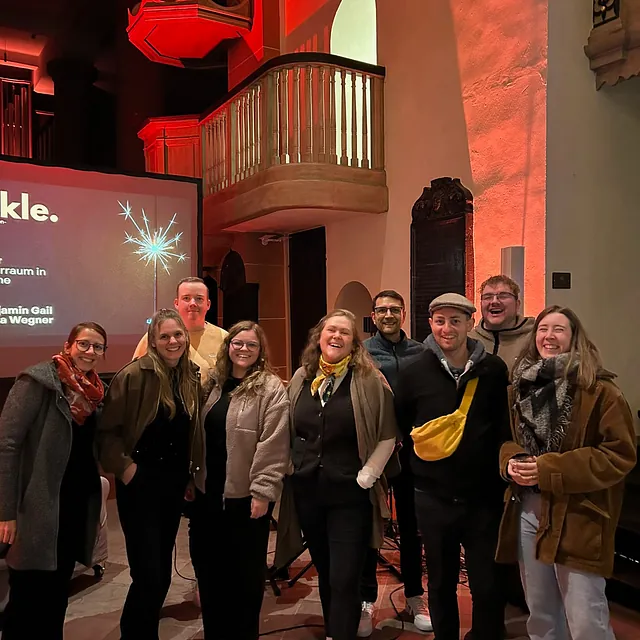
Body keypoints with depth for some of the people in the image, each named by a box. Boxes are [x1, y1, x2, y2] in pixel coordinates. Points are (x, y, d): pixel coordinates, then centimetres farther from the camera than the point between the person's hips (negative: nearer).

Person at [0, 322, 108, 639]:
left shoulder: (94, 389, 8)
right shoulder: (39, 380, -13)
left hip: (76, 506, 7)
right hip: (39, 508, -6)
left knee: (57, 596, 18)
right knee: (28, 598, 4)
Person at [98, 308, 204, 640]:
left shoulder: (192, 377, 3)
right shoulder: (134, 375, -16)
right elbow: (107, 429, -13)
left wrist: (192, 472, 8)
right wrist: (123, 466, -19)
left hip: (176, 484, 6)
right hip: (140, 483, -6)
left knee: (162, 573, 18)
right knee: (148, 575, -5)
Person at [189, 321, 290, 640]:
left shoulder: (270, 388, -10)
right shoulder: (212, 384, 9)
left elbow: (273, 445, -15)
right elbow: (196, 435, 14)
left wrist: (263, 492, -18)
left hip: (246, 495, -6)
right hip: (207, 493, 6)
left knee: (246, 571, 10)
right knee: (208, 566, 16)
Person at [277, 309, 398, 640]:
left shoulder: (369, 380, -8)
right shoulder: (301, 378, 5)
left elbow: (387, 438, -7)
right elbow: (290, 431, 14)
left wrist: (366, 476, -12)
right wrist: (292, 468, 8)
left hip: (350, 493, -4)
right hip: (306, 491, 5)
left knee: (344, 580, -2)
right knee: (325, 573, 19)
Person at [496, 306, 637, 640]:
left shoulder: (600, 390, -9)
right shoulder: (523, 385, 9)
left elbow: (619, 454, -14)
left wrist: (549, 469, -20)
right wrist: (512, 460, -6)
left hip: (577, 517, -6)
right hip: (527, 511, 6)